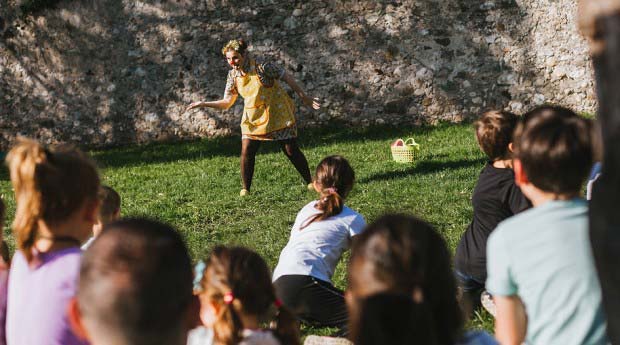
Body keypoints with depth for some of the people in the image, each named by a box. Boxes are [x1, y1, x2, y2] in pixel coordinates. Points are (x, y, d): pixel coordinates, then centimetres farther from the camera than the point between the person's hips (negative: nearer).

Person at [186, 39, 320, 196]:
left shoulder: (261, 66, -19)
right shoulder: (233, 75, -3)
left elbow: (286, 77, -9)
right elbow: (227, 103, 3)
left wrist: (304, 97, -4)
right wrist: (203, 104, -8)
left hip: (277, 113, -4)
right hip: (253, 118, 4)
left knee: (291, 150, 0)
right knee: (246, 153, -9)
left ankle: (310, 183, 16)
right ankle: (245, 190, 4)